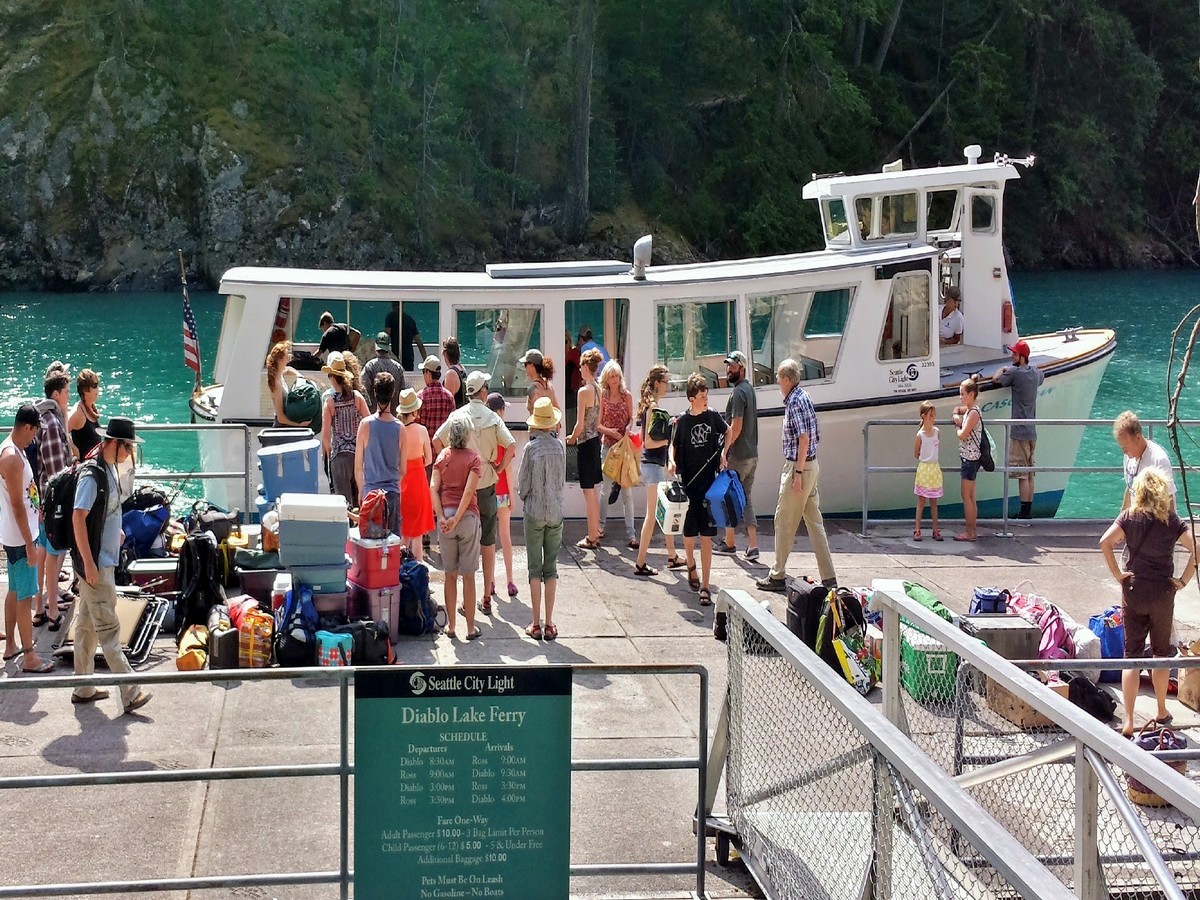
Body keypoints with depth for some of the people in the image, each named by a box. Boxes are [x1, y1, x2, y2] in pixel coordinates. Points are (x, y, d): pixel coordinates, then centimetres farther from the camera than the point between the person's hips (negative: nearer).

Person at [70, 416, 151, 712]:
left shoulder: (110, 470, 9)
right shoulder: (91, 475, -19)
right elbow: (78, 518, -22)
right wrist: (89, 562, -23)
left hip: (105, 561, 9)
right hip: (96, 564, -9)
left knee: (88, 626, 15)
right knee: (108, 629, -6)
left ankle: (84, 689, 22)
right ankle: (130, 694, -5)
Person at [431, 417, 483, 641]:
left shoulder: (443, 456, 6)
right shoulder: (474, 458, -3)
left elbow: (434, 488, -4)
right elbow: (469, 491, -15)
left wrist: (442, 517, -8)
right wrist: (457, 519, -14)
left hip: (445, 516, 3)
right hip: (467, 516, -3)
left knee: (450, 575, 11)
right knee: (468, 576, 3)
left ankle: (450, 625, 14)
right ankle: (471, 628, 7)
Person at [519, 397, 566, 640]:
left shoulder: (531, 447, -12)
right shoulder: (559, 447, -2)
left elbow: (522, 485, -6)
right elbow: (562, 481, 9)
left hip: (534, 513, -3)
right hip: (556, 513, 3)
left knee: (535, 569, 3)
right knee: (551, 568, 8)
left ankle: (536, 624, 3)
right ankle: (549, 624, 8)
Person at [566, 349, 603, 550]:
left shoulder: (584, 391, -17)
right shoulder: (598, 390, 7)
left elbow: (580, 424, -17)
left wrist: (572, 438, 0)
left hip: (586, 443, -8)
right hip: (595, 441, 8)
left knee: (589, 492, -2)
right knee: (593, 491, 16)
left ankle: (592, 538, 3)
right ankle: (595, 533, 22)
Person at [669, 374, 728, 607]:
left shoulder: (713, 416, 0)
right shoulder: (683, 421, -3)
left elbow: (728, 432, 19)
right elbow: (674, 446, 9)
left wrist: (723, 452, 5)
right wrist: (672, 462, -10)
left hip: (709, 483, 0)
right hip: (688, 483, 0)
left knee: (706, 537, -2)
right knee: (689, 533, 6)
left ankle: (705, 587, -1)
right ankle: (691, 566, 40)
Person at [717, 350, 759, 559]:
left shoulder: (738, 392, -16)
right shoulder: (749, 389, 13)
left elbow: (736, 426, -22)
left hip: (738, 455, -9)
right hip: (752, 454, 9)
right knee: (746, 499, 9)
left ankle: (730, 543, 14)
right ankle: (752, 546, 2)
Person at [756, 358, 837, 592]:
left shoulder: (795, 401, -16)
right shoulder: (803, 396, 12)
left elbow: (804, 438, -21)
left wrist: (797, 472, -21)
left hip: (799, 467, -9)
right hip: (812, 465, 9)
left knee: (784, 521, 1)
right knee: (815, 521, 10)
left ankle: (777, 576, 8)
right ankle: (829, 577, 10)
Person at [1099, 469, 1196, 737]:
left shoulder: (1129, 517, -4)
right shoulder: (1172, 521, -6)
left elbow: (1105, 542, -16)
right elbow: (1195, 549, -16)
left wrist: (1117, 573, -7)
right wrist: (1183, 580, -6)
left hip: (1133, 591, 0)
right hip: (1163, 592, 0)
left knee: (1131, 654, 2)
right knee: (1161, 653, 17)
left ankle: (1128, 722, -5)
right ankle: (1162, 712, 30)